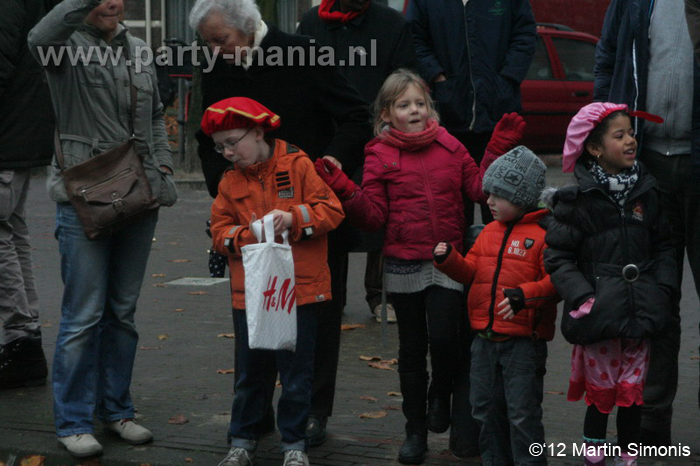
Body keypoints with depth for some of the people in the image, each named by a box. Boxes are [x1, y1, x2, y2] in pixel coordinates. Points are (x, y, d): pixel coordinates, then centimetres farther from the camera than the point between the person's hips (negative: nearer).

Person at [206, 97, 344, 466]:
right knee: (249, 371, 11)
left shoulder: (298, 165, -4)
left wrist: (294, 217, -21)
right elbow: (221, 232, 4)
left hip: (300, 291, -3)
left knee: (297, 373, 5)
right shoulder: (231, 182, 7)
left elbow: (331, 210, -7)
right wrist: (249, 235, -15)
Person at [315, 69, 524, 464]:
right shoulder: (380, 156, -1)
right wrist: (346, 191, -18)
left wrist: (498, 150, -2)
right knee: (412, 349, 10)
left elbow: (479, 188, 5)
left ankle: (441, 396, 16)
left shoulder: (450, 147, 4)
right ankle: (416, 429, 23)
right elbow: (374, 216, -4)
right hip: (404, 266, 0)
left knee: (442, 336, -16)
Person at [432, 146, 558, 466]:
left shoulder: (544, 235, -10)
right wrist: (449, 260, -2)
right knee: (486, 408, 14)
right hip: (486, 339, 7)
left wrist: (524, 295, -27)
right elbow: (471, 272, 16)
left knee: (522, 412, -4)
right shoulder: (490, 232, 12)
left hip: (524, 340, -7)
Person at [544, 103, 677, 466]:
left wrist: (663, 288, 0)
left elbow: (663, 246, 14)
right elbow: (557, 256, -6)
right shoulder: (578, 201, -7)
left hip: (639, 316, 3)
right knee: (601, 394, 4)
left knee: (632, 393, 9)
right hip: (598, 315, -3)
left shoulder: (646, 194, 6)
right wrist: (581, 296, -16)